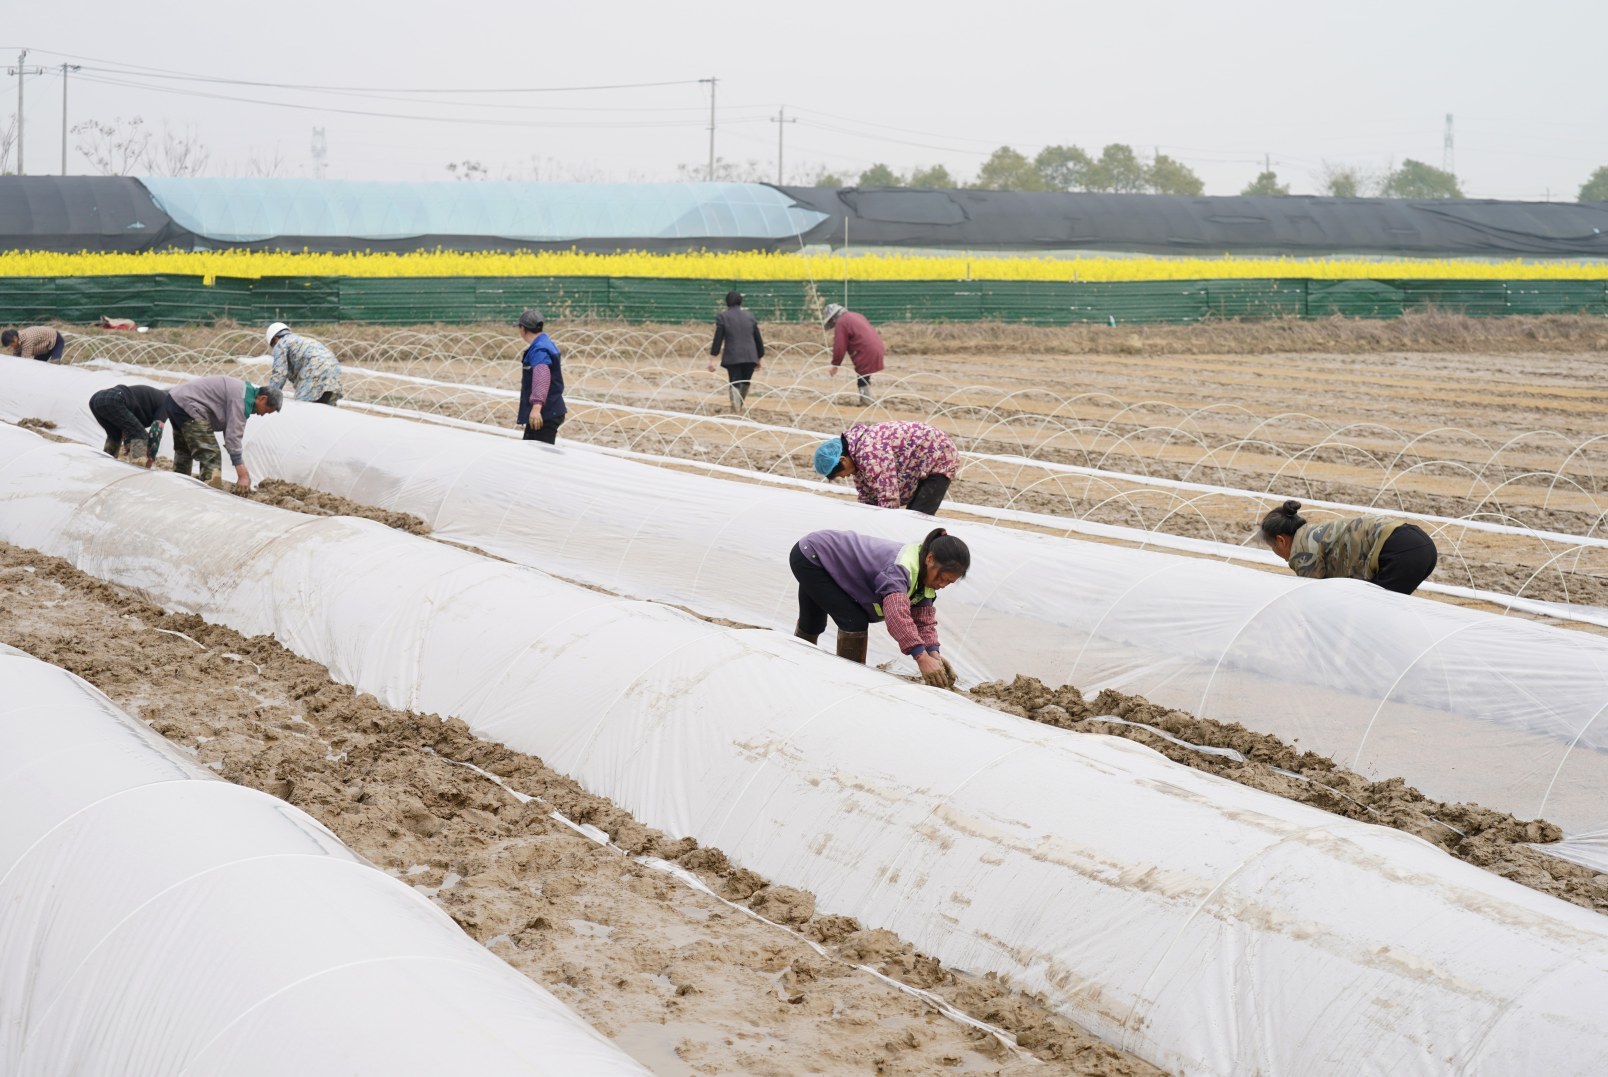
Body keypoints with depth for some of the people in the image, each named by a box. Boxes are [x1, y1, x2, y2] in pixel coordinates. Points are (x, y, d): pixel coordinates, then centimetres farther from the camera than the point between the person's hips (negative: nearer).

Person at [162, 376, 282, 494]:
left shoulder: (242, 392, 16)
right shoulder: (242, 398, -15)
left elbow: (230, 433, 20)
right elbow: (233, 436, -20)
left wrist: (243, 472, 19)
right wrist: (242, 475, -19)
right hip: (187, 405, -11)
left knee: (183, 452, 26)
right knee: (210, 456, -11)